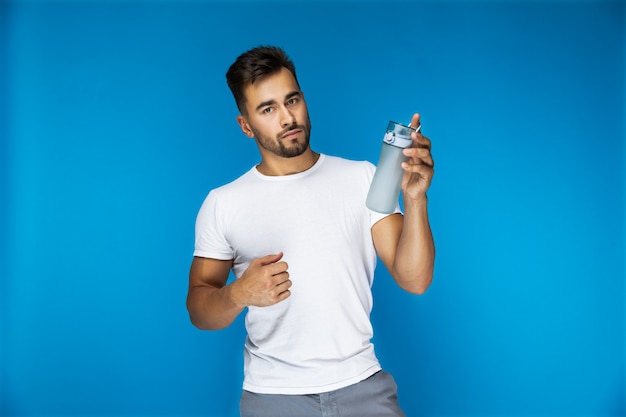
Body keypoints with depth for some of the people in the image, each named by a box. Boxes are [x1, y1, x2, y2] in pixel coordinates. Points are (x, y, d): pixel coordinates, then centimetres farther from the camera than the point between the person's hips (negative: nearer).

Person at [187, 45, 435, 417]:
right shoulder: (222, 204, -2)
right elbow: (199, 310, 1)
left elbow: (415, 280, -7)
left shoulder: (362, 177, -1)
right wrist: (239, 294, -20)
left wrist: (415, 198, -22)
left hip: (362, 384, 0)